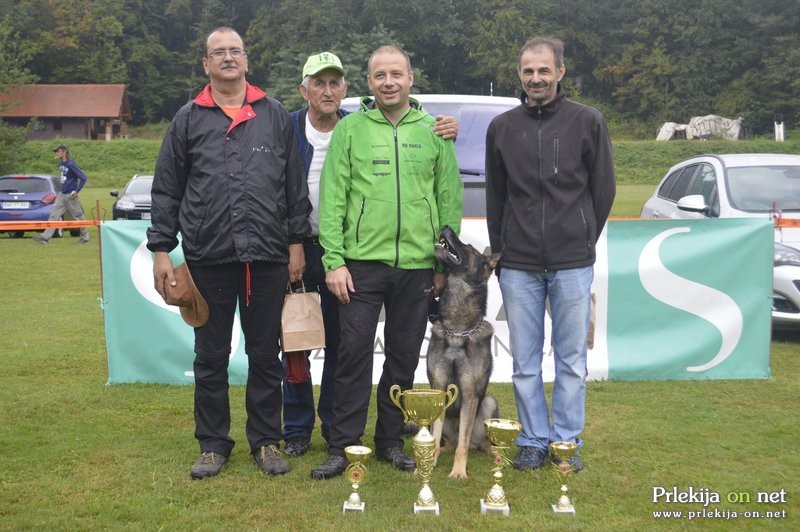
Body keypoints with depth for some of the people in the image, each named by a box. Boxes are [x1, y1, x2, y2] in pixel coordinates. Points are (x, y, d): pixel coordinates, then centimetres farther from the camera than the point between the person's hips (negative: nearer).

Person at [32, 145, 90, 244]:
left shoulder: (71, 164, -17)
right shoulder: (61, 163, 8)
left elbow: (83, 178, -20)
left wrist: (76, 191, -19)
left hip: (70, 195, -8)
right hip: (62, 194, 8)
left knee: (78, 216, 3)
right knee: (54, 214, 1)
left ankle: (85, 237, 16)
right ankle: (45, 237, -1)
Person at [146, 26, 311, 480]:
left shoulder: (276, 116, 8)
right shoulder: (188, 119, 7)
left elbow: (296, 186, 8)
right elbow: (167, 189, 6)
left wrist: (296, 242, 3)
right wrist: (161, 249, 0)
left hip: (268, 256, 0)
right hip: (208, 257, 0)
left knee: (266, 354, 9)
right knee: (211, 356, 9)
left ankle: (266, 440, 22)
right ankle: (213, 443, 22)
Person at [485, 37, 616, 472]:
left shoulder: (587, 122, 0)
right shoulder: (501, 127, 7)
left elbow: (603, 189, 5)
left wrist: (582, 241, 7)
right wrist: (501, 252, 11)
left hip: (573, 264, -2)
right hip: (518, 266, 2)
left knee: (571, 359, 7)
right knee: (525, 362, 8)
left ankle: (567, 440, 21)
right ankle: (533, 441, 21)